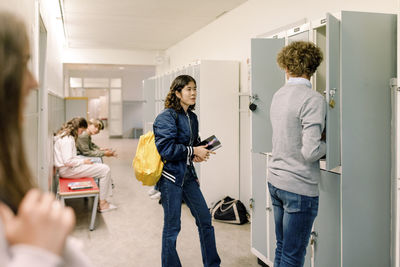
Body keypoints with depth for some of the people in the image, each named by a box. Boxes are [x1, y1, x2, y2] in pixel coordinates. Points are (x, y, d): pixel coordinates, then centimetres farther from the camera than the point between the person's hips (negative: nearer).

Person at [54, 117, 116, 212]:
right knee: (105, 170, -11)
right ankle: (102, 204, -5)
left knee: (102, 167, 13)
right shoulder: (67, 139, -21)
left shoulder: (63, 135, 13)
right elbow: (68, 161, -26)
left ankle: (102, 200, 10)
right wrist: (83, 161, -13)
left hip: (67, 168, 11)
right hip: (67, 170, -11)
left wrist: (82, 159, 8)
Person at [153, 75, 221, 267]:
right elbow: (166, 149, -21)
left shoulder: (192, 117, 11)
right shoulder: (167, 117, -13)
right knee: (172, 227, 3)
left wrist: (198, 153, 1)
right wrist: (193, 151, -15)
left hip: (188, 175, 8)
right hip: (171, 177, -8)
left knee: (205, 219, 12)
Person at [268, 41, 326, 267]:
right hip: (299, 187, -8)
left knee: (282, 248, 20)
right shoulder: (313, 99, -17)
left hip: (275, 180, 8)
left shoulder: (278, 95, 8)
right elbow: (310, 151, -22)